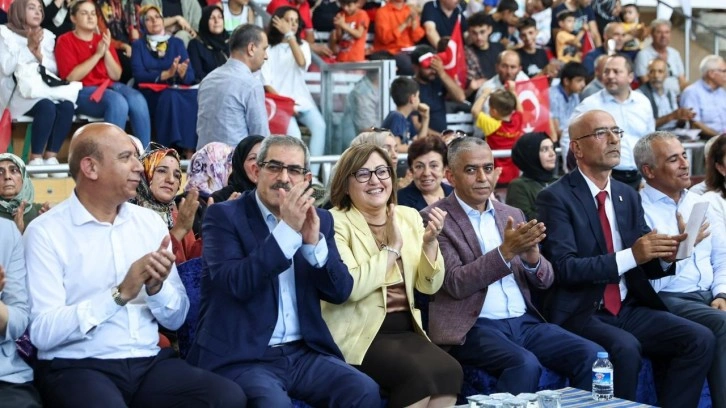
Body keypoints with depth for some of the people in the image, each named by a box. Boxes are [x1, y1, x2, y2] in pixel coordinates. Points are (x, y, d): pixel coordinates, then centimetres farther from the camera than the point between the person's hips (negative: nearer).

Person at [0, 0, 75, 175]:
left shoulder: (47, 35, 18)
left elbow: (55, 69, 11)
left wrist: (40, 55, -7)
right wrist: (29, 48, -13)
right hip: (17, 93, -5)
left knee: (67, 105, -29)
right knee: (47, 107, -35)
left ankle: (51, 156, -21)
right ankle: (35, 158, -23)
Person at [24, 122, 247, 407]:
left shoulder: (151, 222, 11)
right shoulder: (46, 232, -4)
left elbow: (176, 319, 13)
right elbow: (42, 332, -13)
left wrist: (156, 288, -9)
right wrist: (120, 294, -18)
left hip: (150, 361, 5)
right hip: (78, 367, -5)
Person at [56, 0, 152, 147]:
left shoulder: (103, 39, 14)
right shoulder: (65, 41, -1)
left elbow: (116, 76, 9)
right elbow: (71, 77, -13)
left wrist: (106, 52, -7)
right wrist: (97, 54, -14)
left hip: (109, 86, 5)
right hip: (83, 91, -5)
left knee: (138, 100, -25)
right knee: (118, 102, -34)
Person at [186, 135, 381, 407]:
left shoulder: (319, 219, 12)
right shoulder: (224, 216, -3)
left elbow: (340, 292, 5)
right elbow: (235, 283, -18)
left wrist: (314, 242, -11)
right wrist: (287, 230, -20)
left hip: (305, 352, 5)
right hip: (242, 357, -5)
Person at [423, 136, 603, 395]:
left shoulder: (512, 215, 15)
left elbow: (544, 281, 12)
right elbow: (455, 284, -12)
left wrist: (531, 255, -11)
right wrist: (505, 251, -23)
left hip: (524, 321, 6)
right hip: (472, 327, -5)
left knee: (592, 356, -15)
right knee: (525, 363, -32)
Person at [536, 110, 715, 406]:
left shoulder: (627, 195, 14)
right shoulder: (556, 198, -7)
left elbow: (644, 267, 15)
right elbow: (564, 268, -18)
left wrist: (665, 256, -8)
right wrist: (630, 255, -23)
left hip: (629, 309, 6)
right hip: (581, 314, -6)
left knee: (700, 339, -14)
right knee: (625, 348, -34)